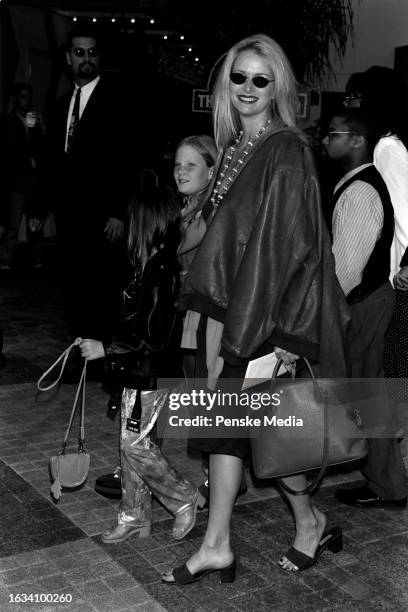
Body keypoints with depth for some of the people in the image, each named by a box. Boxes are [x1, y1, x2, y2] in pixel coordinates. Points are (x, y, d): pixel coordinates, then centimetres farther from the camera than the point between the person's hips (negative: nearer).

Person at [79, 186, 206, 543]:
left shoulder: (159, 274, -22)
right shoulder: (153, 268, 7)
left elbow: (151, 339, -23)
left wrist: (105, 350, -18)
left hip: (150, 377, -9)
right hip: (140, 374, 9)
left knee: (137, 446, -1)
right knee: (132, 445, 15)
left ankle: (185, 500, 18)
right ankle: (134, 518, 28)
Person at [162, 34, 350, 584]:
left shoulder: (286, 153, -12)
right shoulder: (234, 149, 11)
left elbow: (297, 244, -17)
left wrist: (287, 331, -19)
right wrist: (213, 308, 12)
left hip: (273, 311, -7)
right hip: (236, 307, 7)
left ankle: (311, 522, 27)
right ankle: (217, 545, 19)